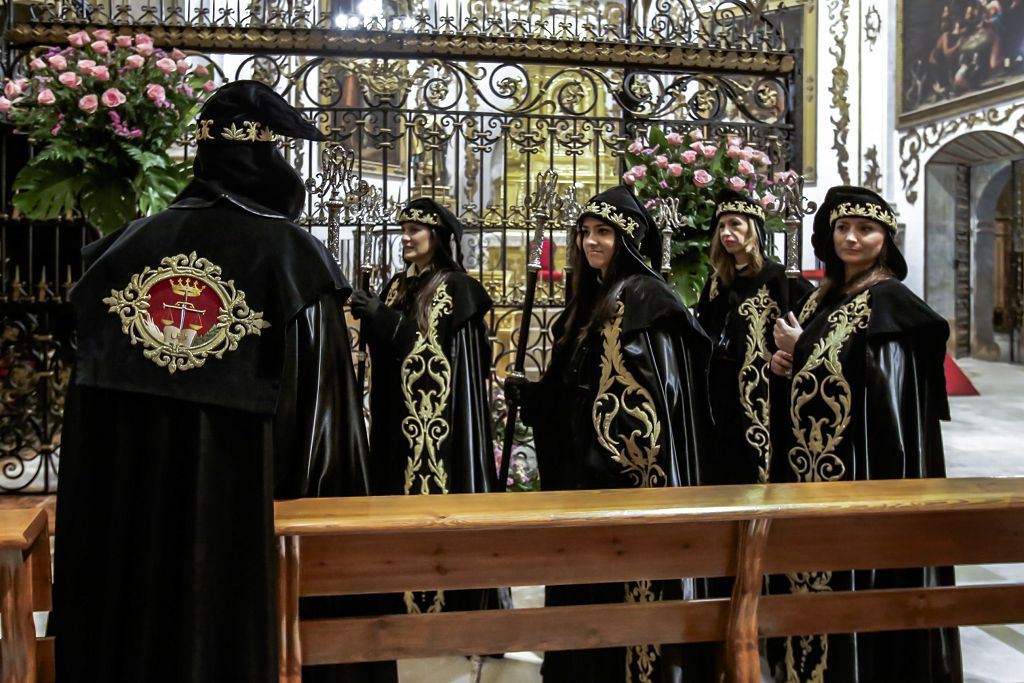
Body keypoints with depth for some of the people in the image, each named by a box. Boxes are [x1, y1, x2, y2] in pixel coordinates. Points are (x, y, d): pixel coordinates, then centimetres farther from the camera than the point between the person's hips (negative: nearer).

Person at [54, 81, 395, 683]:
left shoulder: (132, 245, 1)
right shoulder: (294, 256, -11)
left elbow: (92, 380, 6)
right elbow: (319, 406, -11)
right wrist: (298, 495, 2)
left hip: (128, 500, 4)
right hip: (245, 499, -3)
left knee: (136, 624, 17)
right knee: (238, 632, 10)